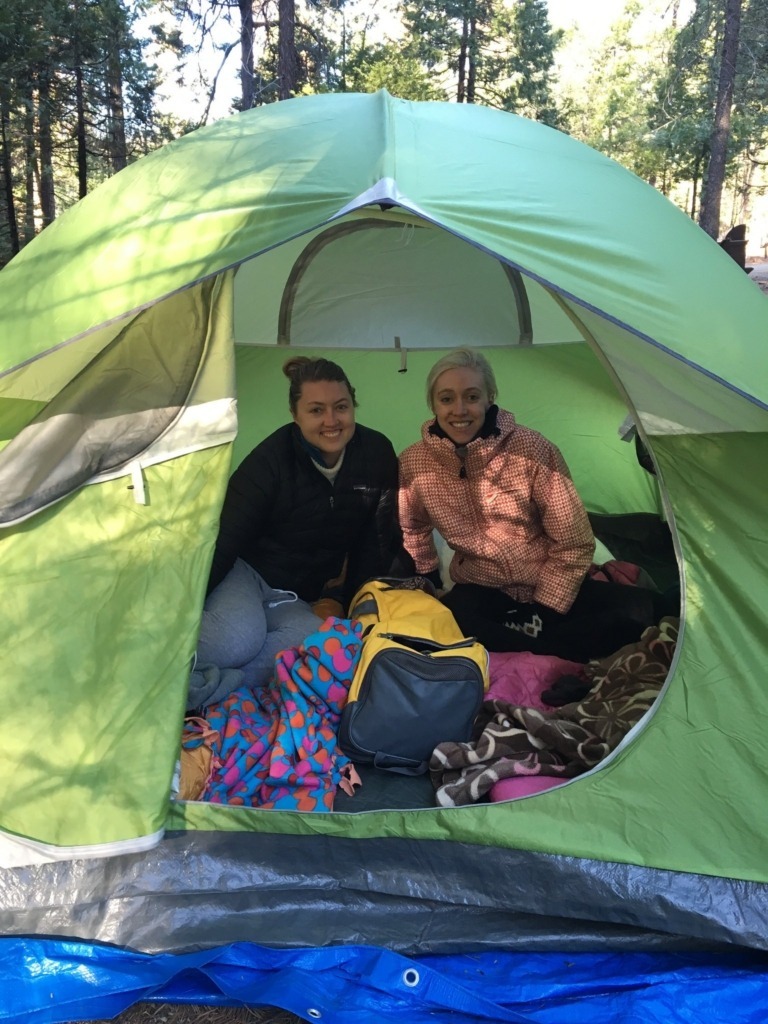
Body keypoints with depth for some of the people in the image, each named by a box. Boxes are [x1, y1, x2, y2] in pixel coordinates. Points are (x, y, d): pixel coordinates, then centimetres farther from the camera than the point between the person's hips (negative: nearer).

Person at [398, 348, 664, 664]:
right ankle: (563, 660, -20)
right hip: (481, 591, 0)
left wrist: (543, 610, -11)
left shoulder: (532, 450, -15)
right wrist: (431, 585, 7)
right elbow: (413, 529, 14)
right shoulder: (414, 464, -8)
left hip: (549, 587, 1)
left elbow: (573, 542, -9)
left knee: (638, 609, -25)